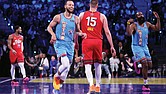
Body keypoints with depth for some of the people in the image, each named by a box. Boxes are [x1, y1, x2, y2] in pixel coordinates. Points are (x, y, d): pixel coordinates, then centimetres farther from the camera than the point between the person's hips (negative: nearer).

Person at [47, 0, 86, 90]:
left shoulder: (76, 19, 7)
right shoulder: (58, 17, -2)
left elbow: (78, 31, 16)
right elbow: (49, 27, 5)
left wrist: (82, 34, -7)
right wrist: (53, 34, -15)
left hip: (70, 44, 5)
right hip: (59, 43, -4)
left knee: (67, 66, 8)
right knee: (65, 64, -23)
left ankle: (59, 82, 29)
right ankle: (56, 76, 6)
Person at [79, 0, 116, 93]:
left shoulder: (82, 15, 6)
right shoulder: (102, 16, 5)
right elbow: (107, 32, 3)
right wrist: (112, 46, 8)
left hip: (86, 41, -1)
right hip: (97, 41, 1)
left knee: (88, 65, -3)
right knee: (98, 64, 17)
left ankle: (91, 85, -23)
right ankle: (98, 86, 23)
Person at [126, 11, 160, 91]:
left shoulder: (147, 24, 5)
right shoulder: (134, 25, -12)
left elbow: (157, 28, 8)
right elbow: (129, 33, -28)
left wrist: (158, 19, -2)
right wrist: (128, 24, -40)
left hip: (145, 47, 7)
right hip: (136, 46, -7)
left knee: (149, 65, 5)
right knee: (145, 64, -19)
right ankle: (145, 84, -13)